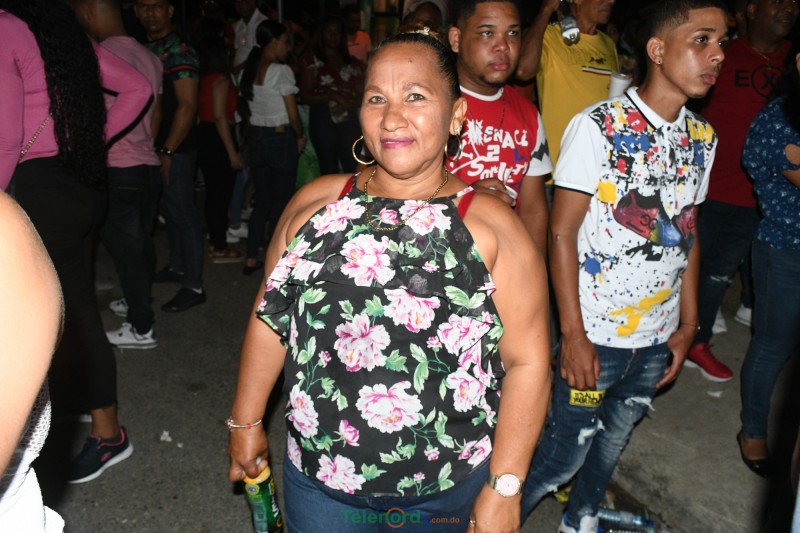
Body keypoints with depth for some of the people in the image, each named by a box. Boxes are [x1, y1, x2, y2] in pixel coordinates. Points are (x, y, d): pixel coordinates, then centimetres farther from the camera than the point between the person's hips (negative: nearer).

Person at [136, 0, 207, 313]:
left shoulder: (179, 51, -11)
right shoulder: (144, 49, 14)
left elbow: (187, 106, -16)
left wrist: (167, 151, -19)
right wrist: (158, 149, 10)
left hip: (175, 149, -8)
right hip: (153, 146, 8)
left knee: (183, 214, -5)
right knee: (170, 211, 17)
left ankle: (194, 286, 1)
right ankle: (177, 267, 31)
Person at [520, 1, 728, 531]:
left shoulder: (703, 137, 5)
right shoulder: (597, 126, -14)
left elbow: (688, 232, 12)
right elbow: (562, 232, -14)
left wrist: (688, 324, 9)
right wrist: (573, 335, -15)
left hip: (660, 338, 6)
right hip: (596, 336, -6)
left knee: (614, 439, 20)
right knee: (564, 453, 4)